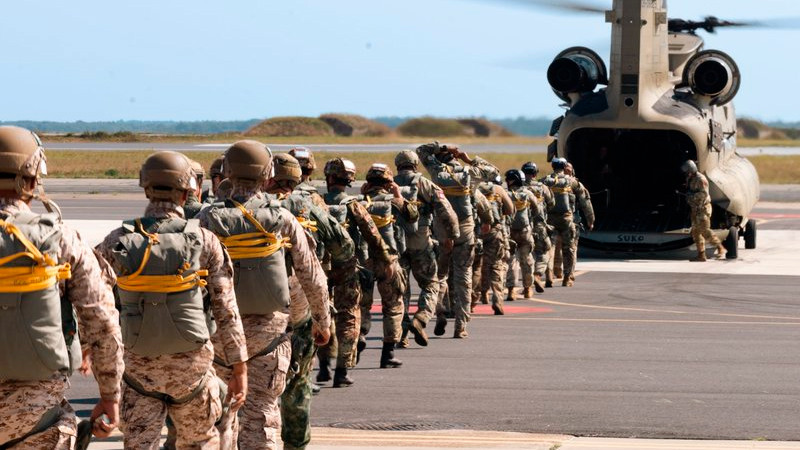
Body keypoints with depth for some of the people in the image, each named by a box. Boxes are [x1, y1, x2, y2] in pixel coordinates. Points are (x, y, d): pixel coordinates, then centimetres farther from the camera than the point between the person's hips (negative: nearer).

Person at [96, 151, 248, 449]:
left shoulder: (117, 242, -4)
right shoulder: (205, 242, -7)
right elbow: (226, 311, -6)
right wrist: (240, 369, 1)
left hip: (138, 366, 1)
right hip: (191, 363, 0)